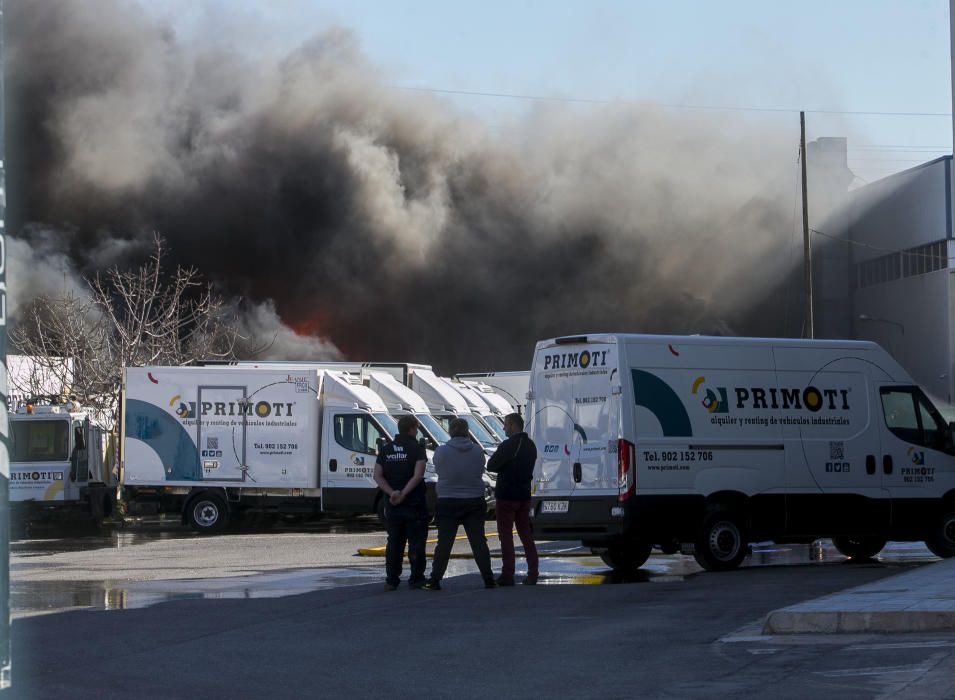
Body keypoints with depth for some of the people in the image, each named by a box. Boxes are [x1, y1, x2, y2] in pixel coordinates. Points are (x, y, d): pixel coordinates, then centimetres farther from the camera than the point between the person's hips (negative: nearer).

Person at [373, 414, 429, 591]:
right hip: (414, 504, -4)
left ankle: (391, 580, 8)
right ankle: (416, 579, 3)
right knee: (416, 543, 4)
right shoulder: (416, 449, -6)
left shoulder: (386, 449, 7)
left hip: (392, 505, 4)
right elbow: (418, 475, -18)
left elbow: (377, 476, -1)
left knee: (394, 543, 11)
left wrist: (392, 493, -11)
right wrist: (403, 494, -18)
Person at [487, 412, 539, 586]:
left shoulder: (507, 446, -17)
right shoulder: (531, 445, 9)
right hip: (524, 495, 7)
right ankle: (533, 573, 9)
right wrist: (509, 469, 7)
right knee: (525, 534, 12)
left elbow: (491, 465, -13)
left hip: (507, 495, -7)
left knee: (506, 535, -1)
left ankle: (508, 574, -4)